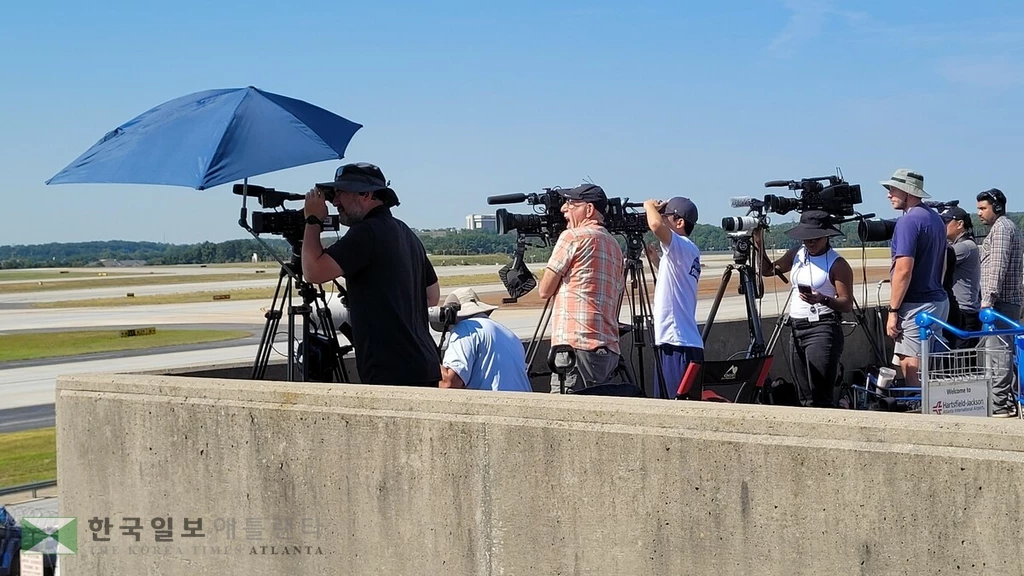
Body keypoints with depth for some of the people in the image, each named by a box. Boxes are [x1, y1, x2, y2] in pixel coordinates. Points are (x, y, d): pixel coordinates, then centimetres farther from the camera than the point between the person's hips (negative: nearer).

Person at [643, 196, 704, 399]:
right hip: (678, 343, 10)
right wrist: (655, 259, 25)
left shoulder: (682, 247, -9)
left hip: (678, 345, -10)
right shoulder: (689, 252, 20)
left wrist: (650, 206, -7)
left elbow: (656, 225, -27)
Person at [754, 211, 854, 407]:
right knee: (804, 396, 7)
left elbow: (847, 304, -10)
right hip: (796, 328, 7)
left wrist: (822, 299, -27)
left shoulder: (837, 264, -6)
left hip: (823, 328, -7)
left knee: (820, 394, -16)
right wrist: (760, 247, 7)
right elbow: (768, 270, 23)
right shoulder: (796, 255, 13)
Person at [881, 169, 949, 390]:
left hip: (916, 306, -10)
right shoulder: (935, 218, 15)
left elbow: (904, 270, -20)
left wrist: (893, 310, -16)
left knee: (911, 370, -8)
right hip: (939, 300, 10)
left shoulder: (908, 221, -14)